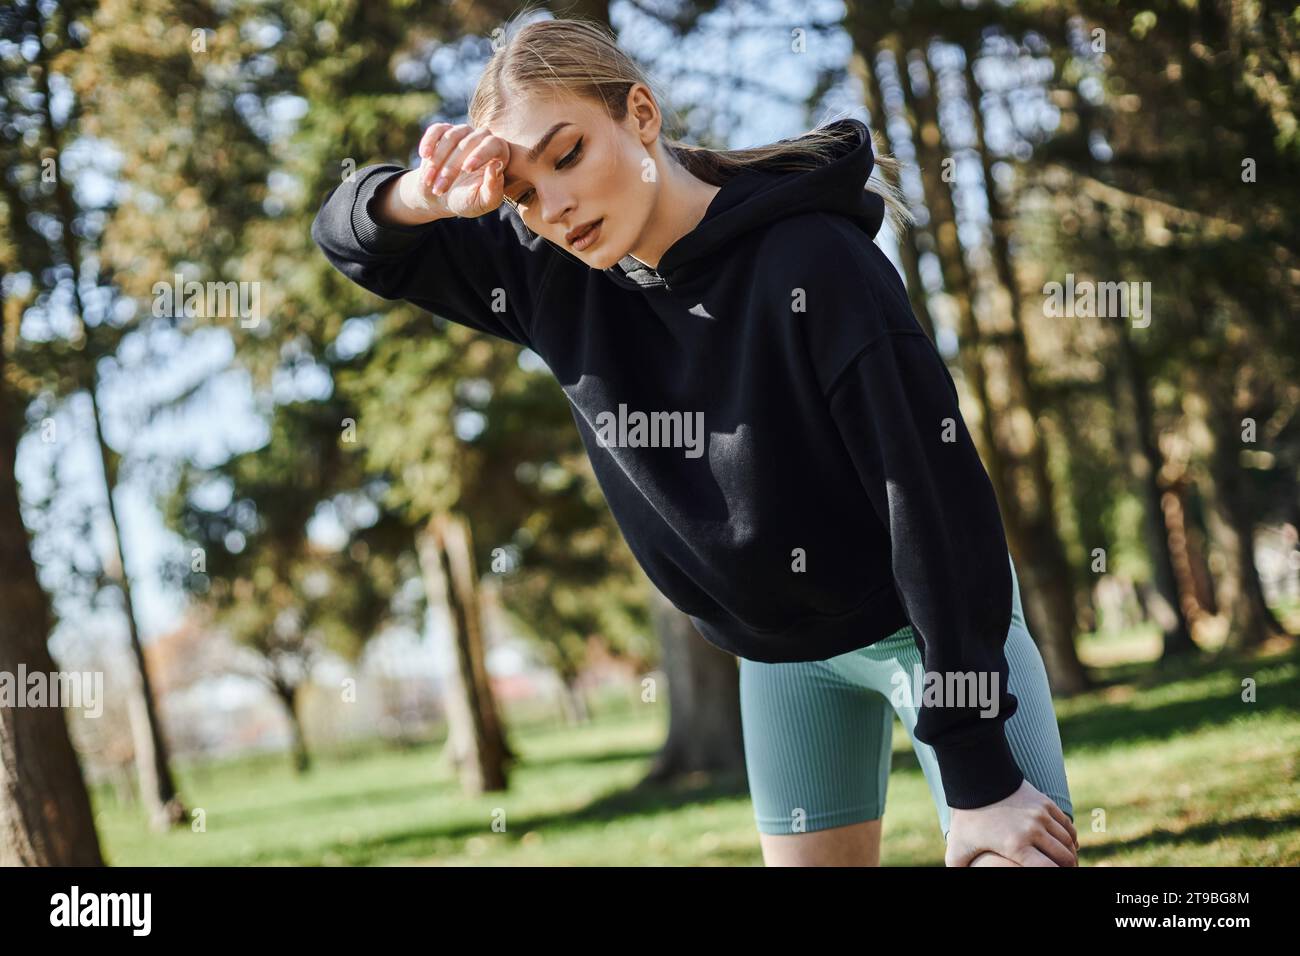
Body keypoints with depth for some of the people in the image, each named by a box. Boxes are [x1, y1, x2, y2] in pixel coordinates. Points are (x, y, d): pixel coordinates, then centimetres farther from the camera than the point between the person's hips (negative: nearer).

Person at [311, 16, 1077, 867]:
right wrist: (425, 194, -28)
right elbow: (353, 238, -2)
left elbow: (942, 503, -29)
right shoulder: (549, 272, -12)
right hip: (776, 645, 6)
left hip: (927, 620, -5)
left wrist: (979, 782, -28)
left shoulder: (811, 265, -30)